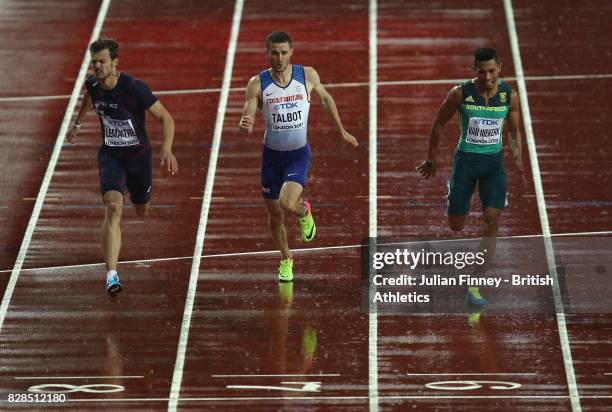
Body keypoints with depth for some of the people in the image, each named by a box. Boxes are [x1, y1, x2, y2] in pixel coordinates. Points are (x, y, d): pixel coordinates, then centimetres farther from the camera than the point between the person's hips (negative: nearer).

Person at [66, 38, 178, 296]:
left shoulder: (134, 88, -25)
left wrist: (167, 149, -33)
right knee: (113, 208, -23)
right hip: (110, 155, 1)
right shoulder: (93, 84, -11)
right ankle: (111, 274, -29)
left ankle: (139, 194, 63)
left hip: (138, 155, -1)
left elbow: (165, 118, -18)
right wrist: (78, 124, 28)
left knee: (142, 212, 21)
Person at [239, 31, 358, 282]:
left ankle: (304, 211, 14)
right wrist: (245, 126, -42)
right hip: (272, 154, 1)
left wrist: (341, 131, 17)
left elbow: (325, 99, 10)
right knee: (274, 214, 11)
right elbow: (247, 122, -17)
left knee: (287, 204, -24)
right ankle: (286, 259, 37)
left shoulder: (307, 76, -9)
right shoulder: (257, 84, -13)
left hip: (299, 153, -1)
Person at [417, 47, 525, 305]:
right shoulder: (460, 93, -11)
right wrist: (432, 159, 8)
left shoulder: (510, 96, -5)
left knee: (492, 220, -14)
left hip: (494, 162, 1)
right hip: (465, 160, -1)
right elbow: (438, 123, 2)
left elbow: (514, 131, 10)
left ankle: (474, 287, -8)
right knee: (455, 226, 1)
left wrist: (518, 158, -5)